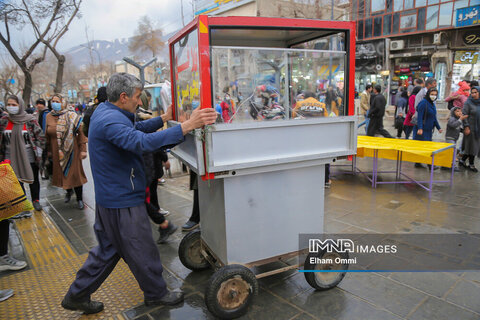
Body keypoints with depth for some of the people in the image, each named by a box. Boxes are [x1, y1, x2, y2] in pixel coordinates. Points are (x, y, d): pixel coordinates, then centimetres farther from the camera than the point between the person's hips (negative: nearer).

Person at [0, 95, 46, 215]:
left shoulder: (30, 119, -7)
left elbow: (40, 136, -3)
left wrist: (38, 150, -6)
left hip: (30, 157, -2)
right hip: (11, 158, 2)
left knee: (33, 179, 11)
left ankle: (35, 200, 31)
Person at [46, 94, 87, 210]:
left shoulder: (71, 116, -7)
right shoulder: (49, 116, 4)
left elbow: (80, 133, -8)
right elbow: (47, 135, 11)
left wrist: (83, 149, -11)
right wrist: (49, 150, 12)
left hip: (71, 150, -4)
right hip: (56, 151, 4)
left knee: (75, 173, 0)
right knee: (62, 172, 14)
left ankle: (79, 199, 13)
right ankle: (69, 191, 40)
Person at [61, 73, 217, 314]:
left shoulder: (104, 111, 8)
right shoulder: (111, 121, -25)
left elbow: (135, 129, 20)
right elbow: (143, 142, -41)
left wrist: (164, 118, 12)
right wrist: (187, 126, -45)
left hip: (110, 197, 10)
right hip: (122, 200, -10)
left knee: (108, 250, 23)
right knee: (141, 251, 8)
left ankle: (77, 295, 35)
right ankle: (156, 294, 29)